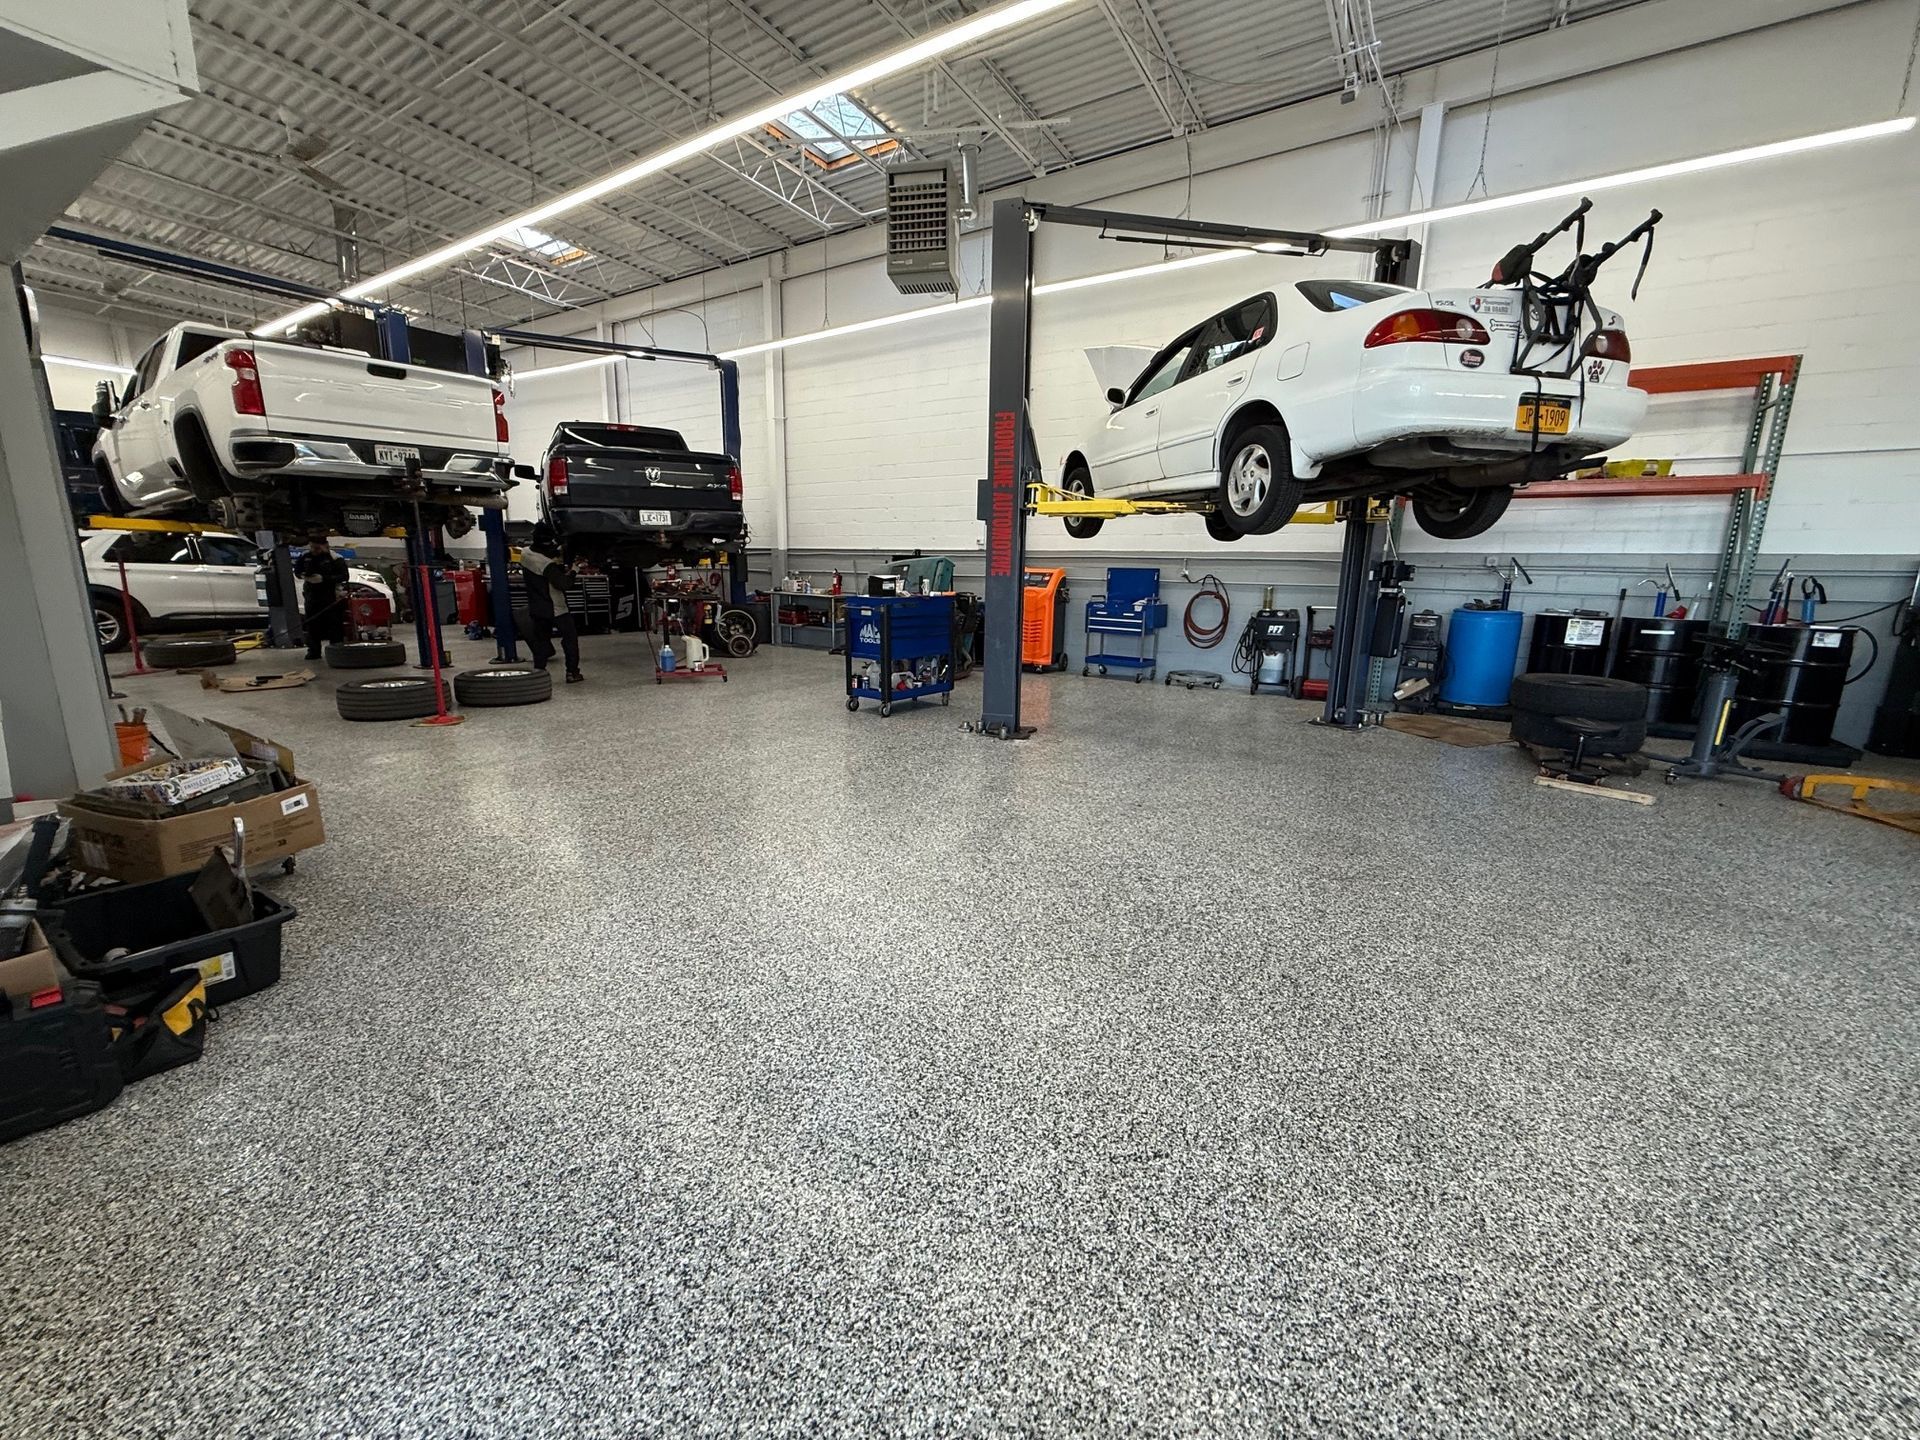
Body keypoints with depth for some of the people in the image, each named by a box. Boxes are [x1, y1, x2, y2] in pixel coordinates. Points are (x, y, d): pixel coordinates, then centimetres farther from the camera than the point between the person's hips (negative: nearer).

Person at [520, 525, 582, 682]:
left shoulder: (525, 553, -2)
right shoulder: (546, 564, -23)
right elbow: (562, 584, -26)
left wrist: (554, 561, 0)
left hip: (536, 608, 7)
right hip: (555, 608, -7)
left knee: (540, 640, 15)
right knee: (570, 638, 4)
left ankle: (538, 671, 12)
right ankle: (572, 672, 2)